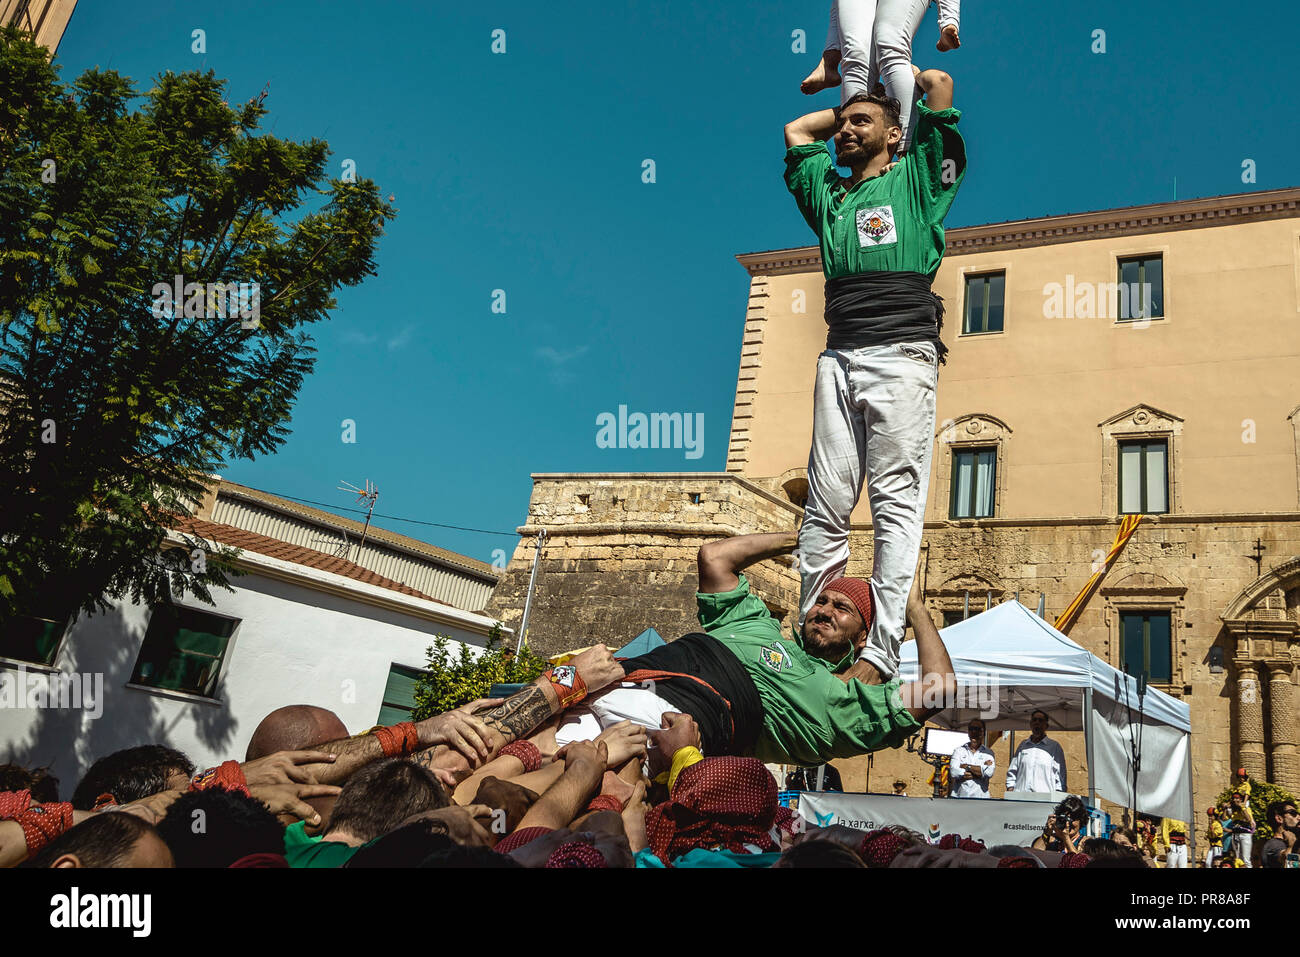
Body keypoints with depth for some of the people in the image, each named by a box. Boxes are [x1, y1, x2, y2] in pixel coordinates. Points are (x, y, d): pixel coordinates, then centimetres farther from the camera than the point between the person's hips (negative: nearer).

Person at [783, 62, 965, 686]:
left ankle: (881, 651, -14)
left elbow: (941, 86, 14)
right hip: (839, 358, 4)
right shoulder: (827, 193, 28)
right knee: (826, 505, -2)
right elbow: (797, 130, 41)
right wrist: (851, 101, 42)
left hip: (901, 354, -4)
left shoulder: (915, 180, 17)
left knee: (896, 503, -10)